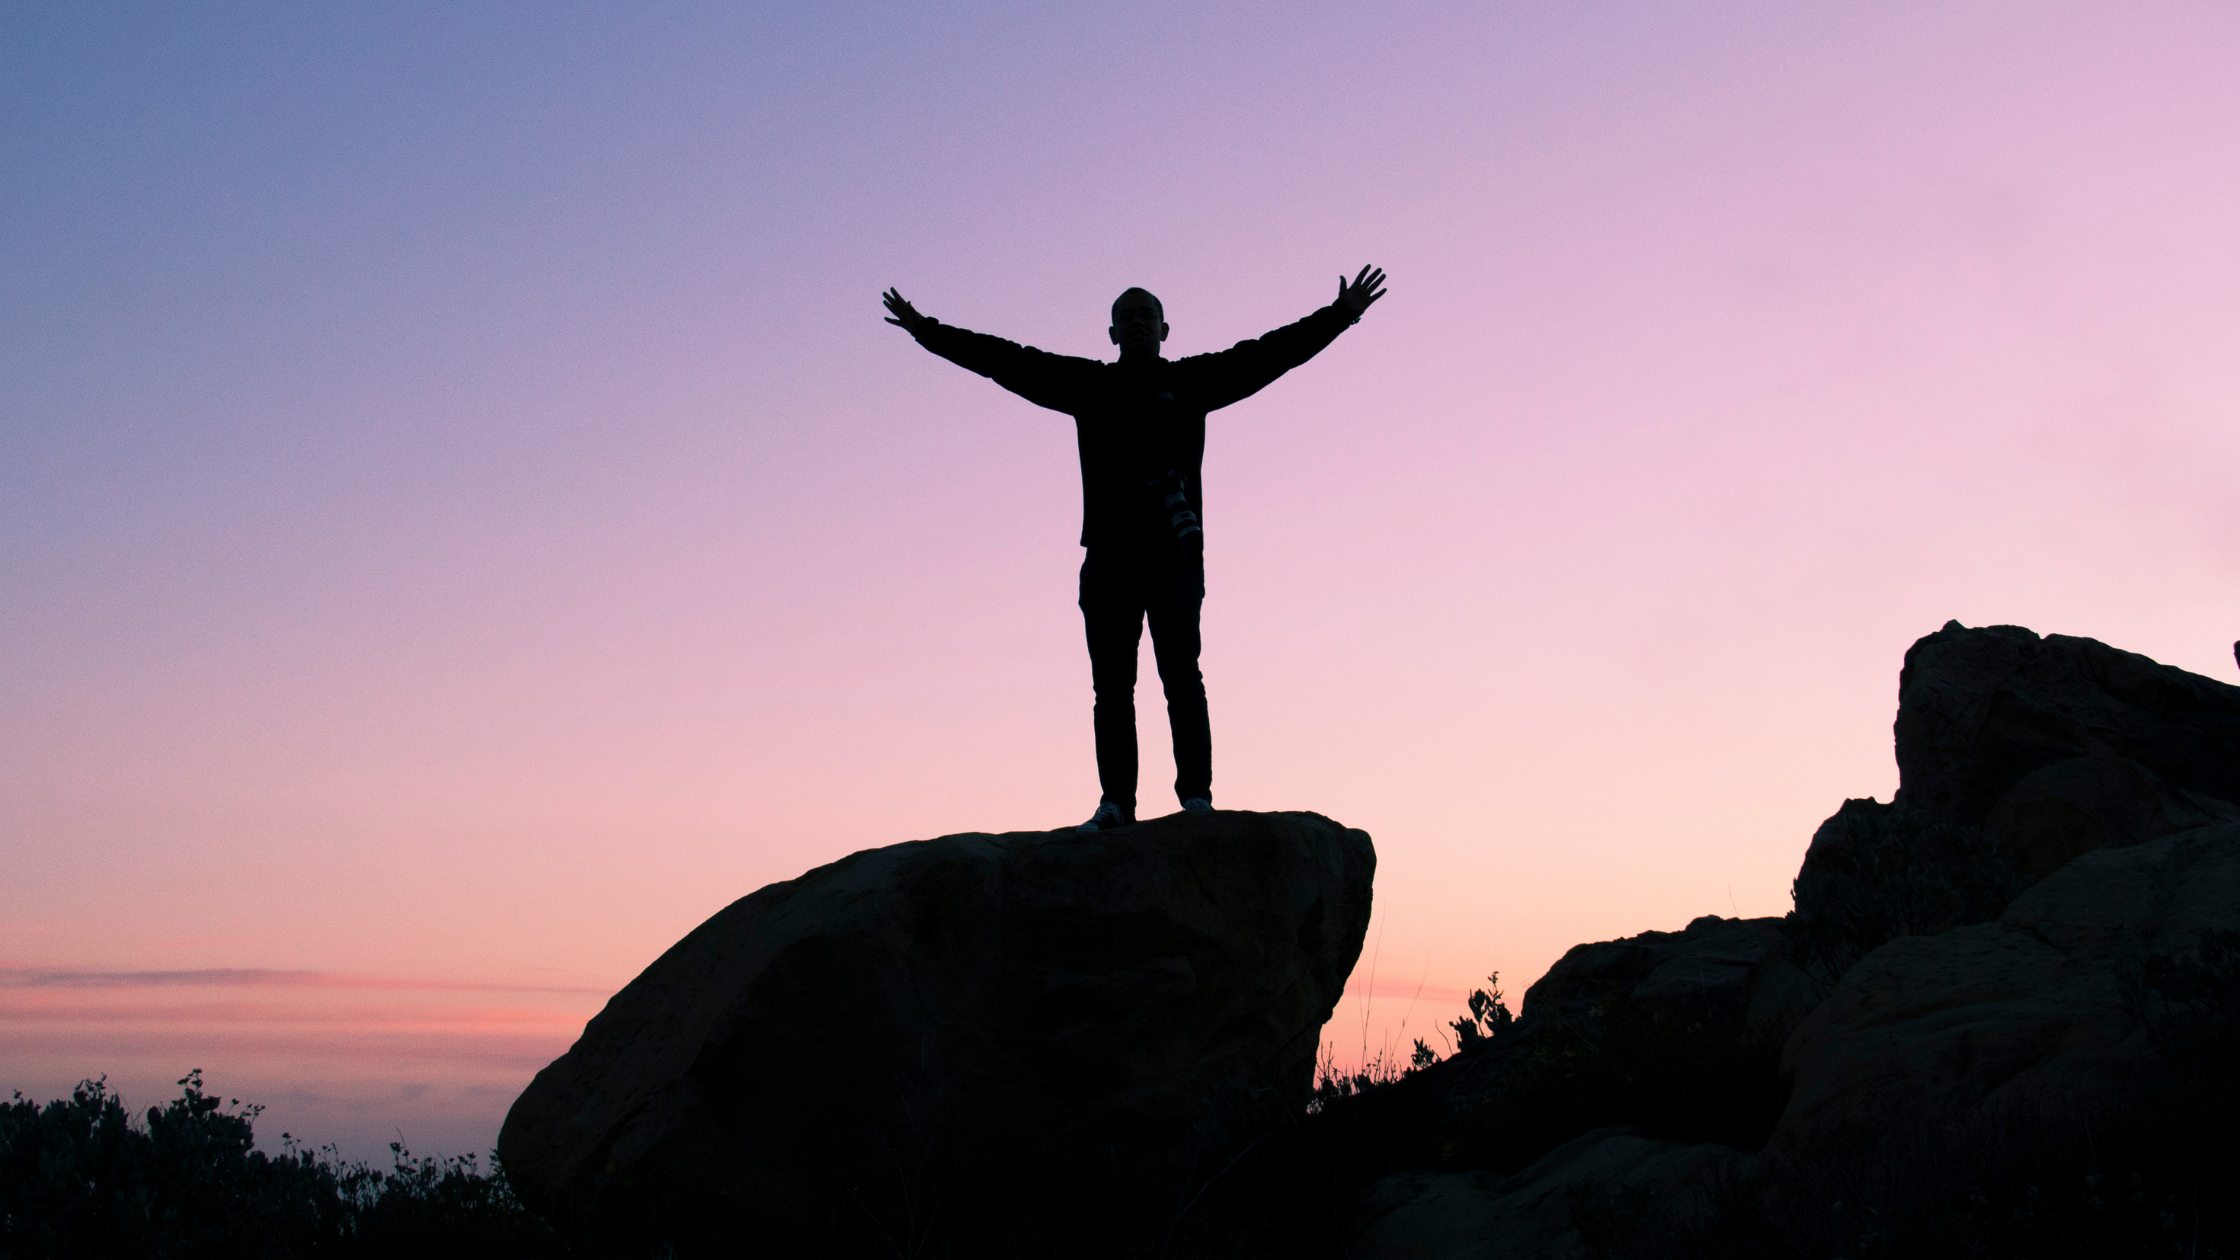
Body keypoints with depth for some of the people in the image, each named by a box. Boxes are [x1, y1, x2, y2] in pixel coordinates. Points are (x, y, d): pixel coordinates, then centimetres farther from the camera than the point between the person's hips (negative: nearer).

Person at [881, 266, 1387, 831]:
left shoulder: (1191, 381, 11)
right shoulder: (1087, 384, 16)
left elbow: (1268, 354, 7)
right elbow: (1007, 361, 15)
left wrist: (1339, 315, 0)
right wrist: (929, 332, 13)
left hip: (1174, 556, -2)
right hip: (1108, 557, 2)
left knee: (1181, 678, -7)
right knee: (1111, 688, 0)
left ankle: (1196, 796, -6)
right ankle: (1116, 802, 1)